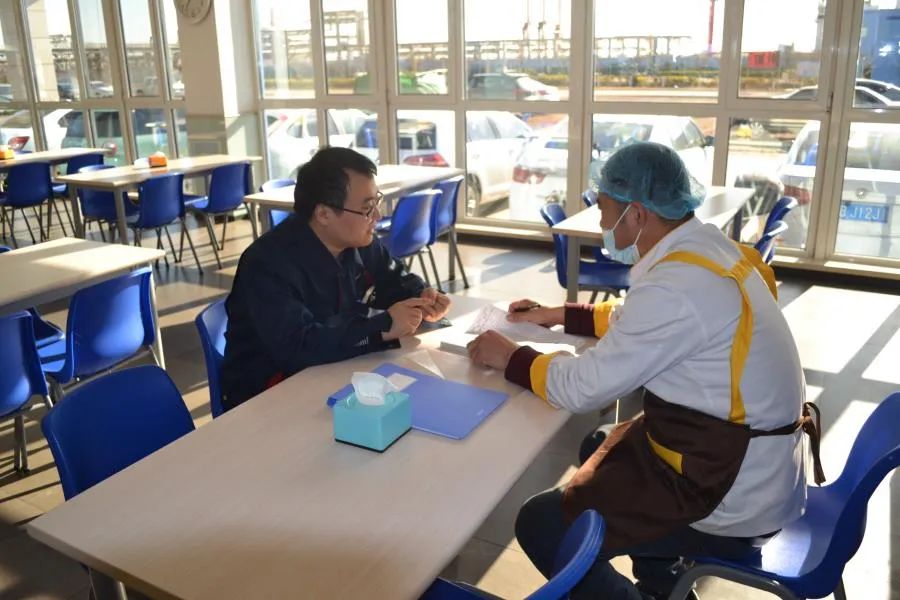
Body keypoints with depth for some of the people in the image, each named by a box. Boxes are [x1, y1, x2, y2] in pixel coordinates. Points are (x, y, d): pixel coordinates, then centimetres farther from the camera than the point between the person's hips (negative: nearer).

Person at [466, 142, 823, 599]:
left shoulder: (676, 286, -27)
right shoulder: (708, 249, 2)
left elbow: (584, 388, -21)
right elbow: (637, 322, 19)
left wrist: (510, 358, -5)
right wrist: (558, 315, 18)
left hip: (734, 500, -9)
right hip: (757, 459, 9)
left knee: (541, 525, -5)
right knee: (603, 447, 27)